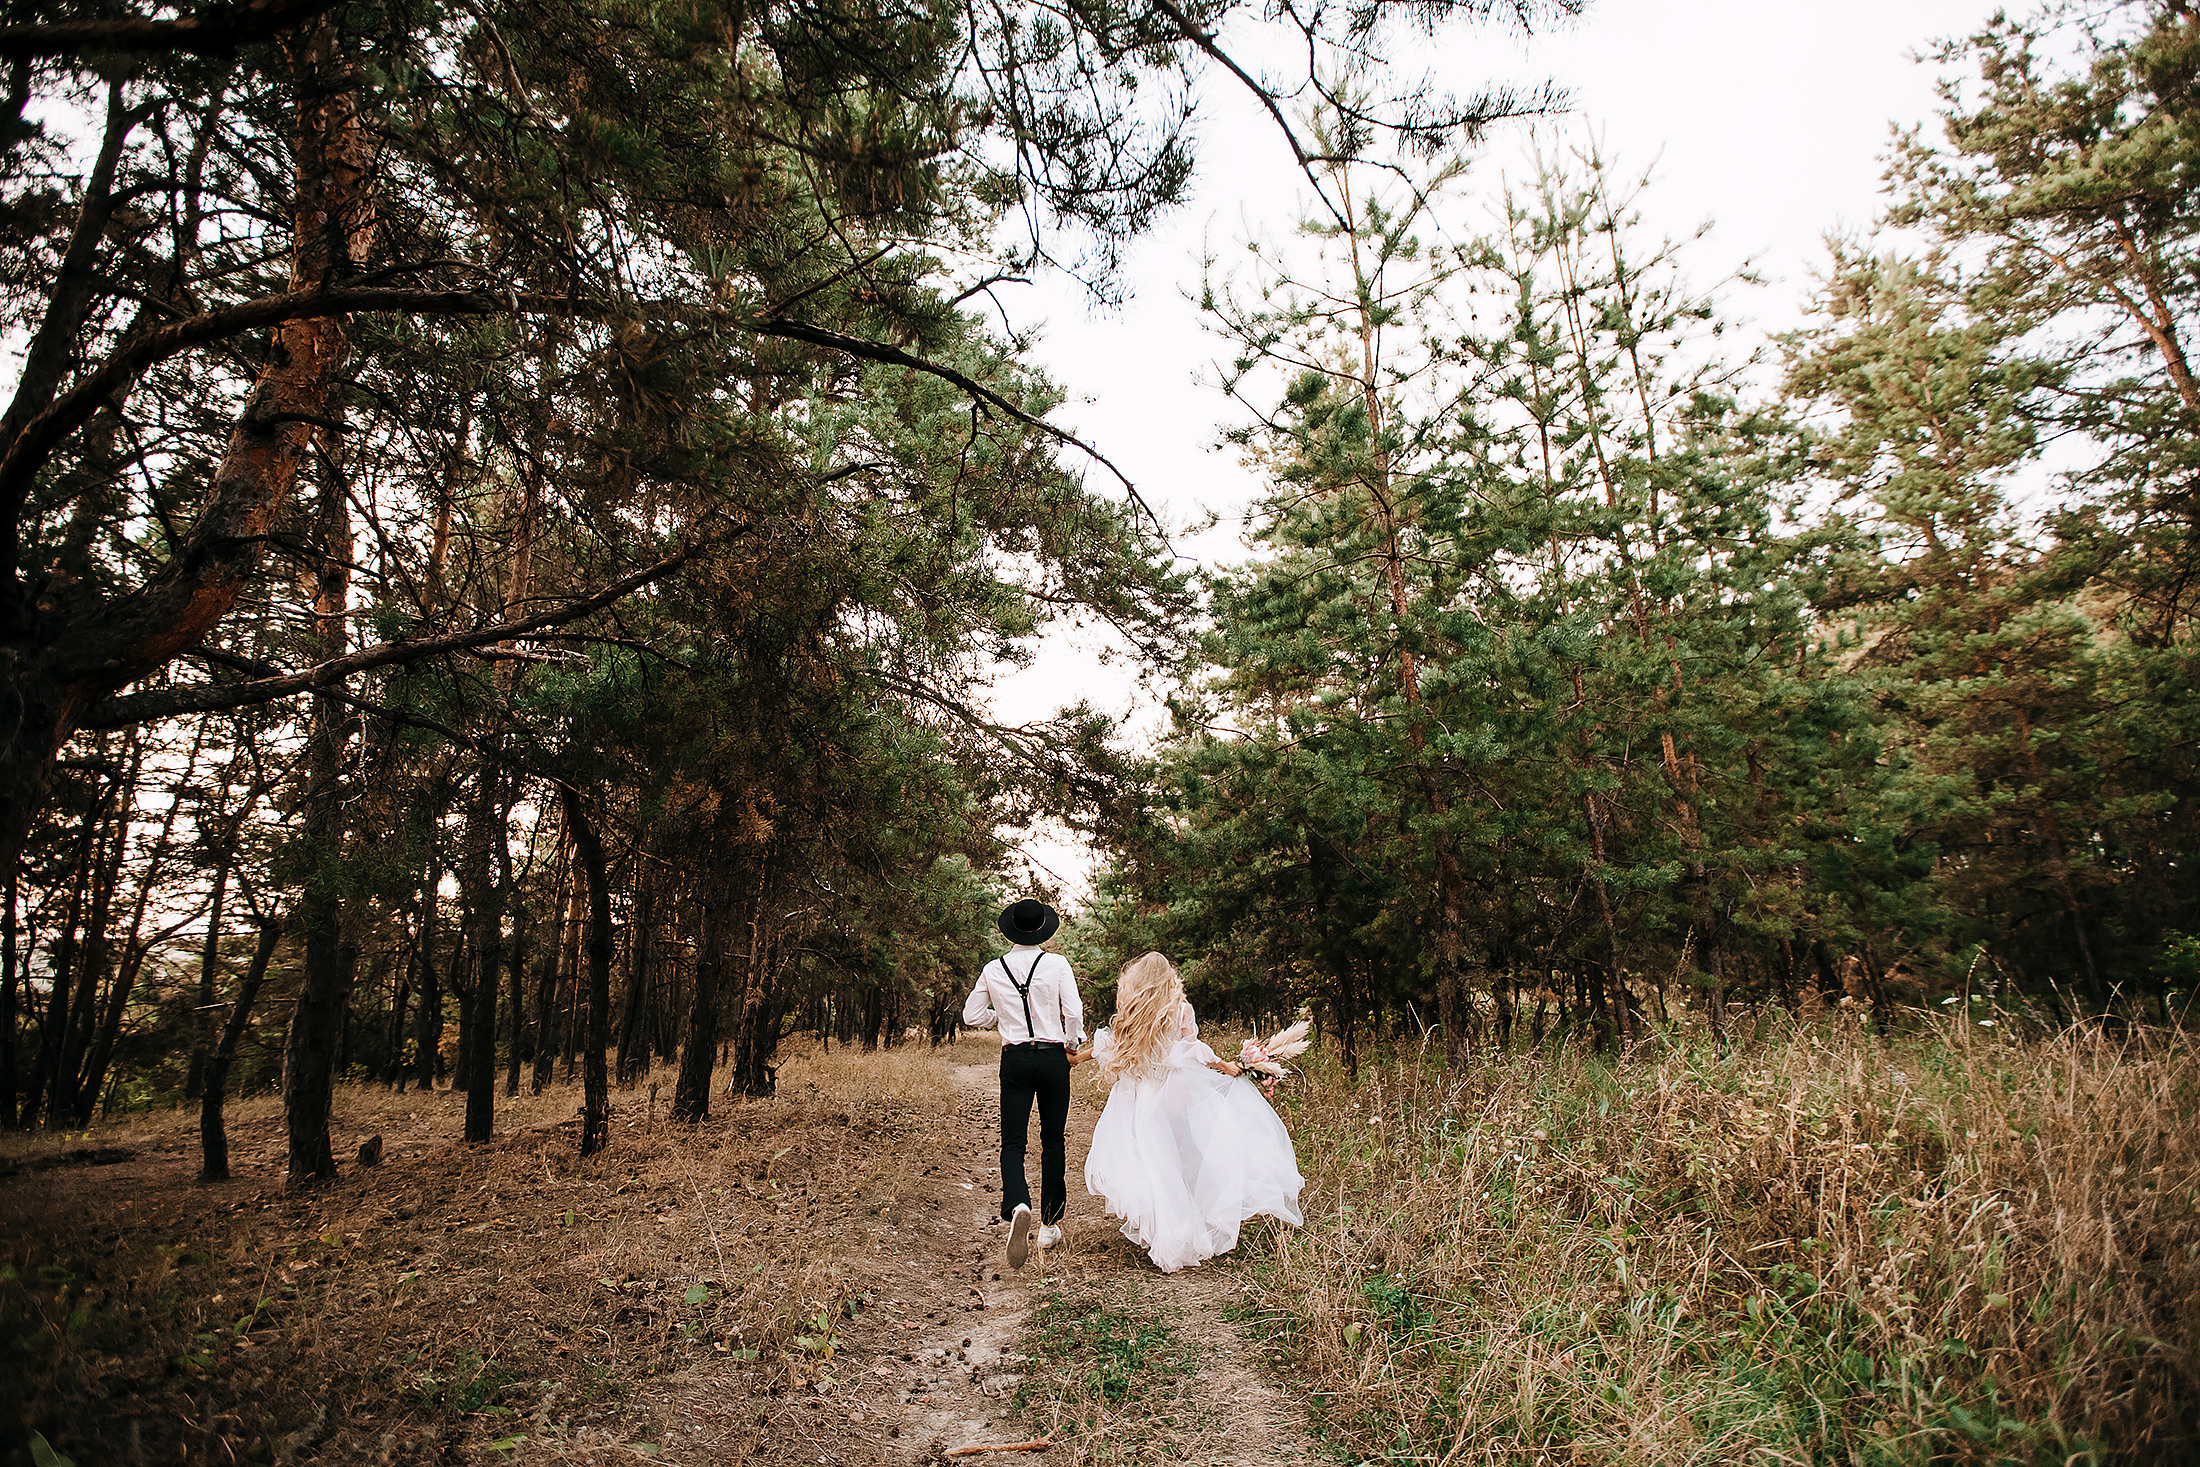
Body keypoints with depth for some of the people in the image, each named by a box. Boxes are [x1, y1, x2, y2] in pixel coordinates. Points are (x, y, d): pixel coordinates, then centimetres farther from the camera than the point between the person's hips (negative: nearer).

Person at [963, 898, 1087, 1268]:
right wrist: (1073, 1045, 6)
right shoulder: (1056, 964, -7)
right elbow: (1074, 1012, -11)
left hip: (1014, 1059, 1)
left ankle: (1017, 1206, -24)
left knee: (1012, 1142, 2)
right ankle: (1049, 1224, 20)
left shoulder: (993, 970, 1)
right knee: (1054, 1141, 12)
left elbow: (972, 1015, 7)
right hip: (1052, 1057, -1)